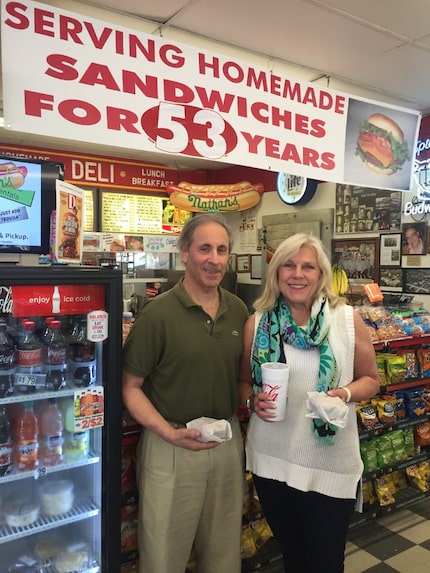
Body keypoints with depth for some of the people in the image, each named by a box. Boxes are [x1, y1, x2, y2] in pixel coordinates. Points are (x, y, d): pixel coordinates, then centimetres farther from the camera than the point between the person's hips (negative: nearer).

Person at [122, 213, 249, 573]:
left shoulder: (238, 310, 1)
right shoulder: (158, 313, -15)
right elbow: (131, 387, -11)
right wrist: (170, 433, -21)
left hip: (228, 442, 5)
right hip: (171, 445, -4)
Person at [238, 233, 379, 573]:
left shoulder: (347, 319, -7)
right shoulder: (257, 323, -4)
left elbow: (371, 380, 3)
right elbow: (243, 382, 6)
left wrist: (346, 394, -17)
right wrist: (254, 401, -15)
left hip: (331, 464, -1)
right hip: (272, 460, 2)